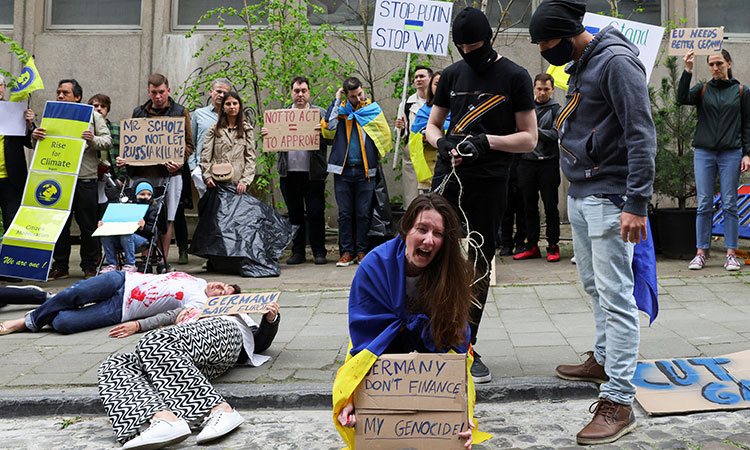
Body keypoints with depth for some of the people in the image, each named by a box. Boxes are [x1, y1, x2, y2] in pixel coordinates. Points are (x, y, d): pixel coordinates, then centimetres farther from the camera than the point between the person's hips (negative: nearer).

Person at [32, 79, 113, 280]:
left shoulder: (92, 115, 8)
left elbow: (108, 141, 2)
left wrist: (93, 140, -18)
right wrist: (35, 137, -8)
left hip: (85, 179, -3)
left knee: (88, 226, 2)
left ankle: (89, 267, 12)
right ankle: (60, 267, 15)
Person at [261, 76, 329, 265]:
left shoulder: (320, 113, 7)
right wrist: (266, 134, -7)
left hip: (313, 172, -2)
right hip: (289, 173, 3)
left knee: (315, 212, -1)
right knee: (294, 213, 9)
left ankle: (319, 251, 9)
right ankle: (298, 252, 17)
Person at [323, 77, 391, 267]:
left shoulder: (373, 109, 8)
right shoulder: (340, 109, 8)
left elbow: (384, 136, 10)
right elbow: (328, 130, -8)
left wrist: (376, 158, 1)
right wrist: (336, 101, -5)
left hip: (365, 170, 0)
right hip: (343, 169, 0)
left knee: (363, 214, 3)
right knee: (345, 214, 3)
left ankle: (362, 251, 13)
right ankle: (347, 252, 11)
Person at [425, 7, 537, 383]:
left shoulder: (514, 77, 1)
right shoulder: (452, 74, 12)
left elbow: (529, 139, 0)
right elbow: (432, 125, 19)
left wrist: (486, 141, -16)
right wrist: (443, 143, -5)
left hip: (488, 183, -3)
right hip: (447, 178, 3)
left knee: (479, 265, 3)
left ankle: (467, 348, 14)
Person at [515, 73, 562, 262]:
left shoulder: (557, 110, 2)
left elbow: (556, 135, -10)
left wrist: (534, 130, -10)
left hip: (548, 163, -4)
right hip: (526, 162, 4)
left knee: (550, 207, 1)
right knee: (529, 207, 7)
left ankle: (553, 246, 8)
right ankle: (532, 246, 15)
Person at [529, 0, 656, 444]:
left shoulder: (617, 62, -13)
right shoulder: (580, 65, 15)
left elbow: (642, 134, -19)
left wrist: (637, 203, -24)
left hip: (609, 198, -10)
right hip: (580, 195, 10)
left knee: (615, 296, -10)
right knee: (594, 285, 20)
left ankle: (619, 402, -7)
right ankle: (604, 360, 37)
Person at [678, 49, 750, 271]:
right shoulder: (703, 89, 10)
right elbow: (682, 98, -10)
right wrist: (688, 70, -17)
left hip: (731, 153, -1)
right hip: (704, 153, 1)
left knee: (729, 204, 0)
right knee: (704, 204, 0)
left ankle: (731, 254, 5)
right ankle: (701, 252, 5)